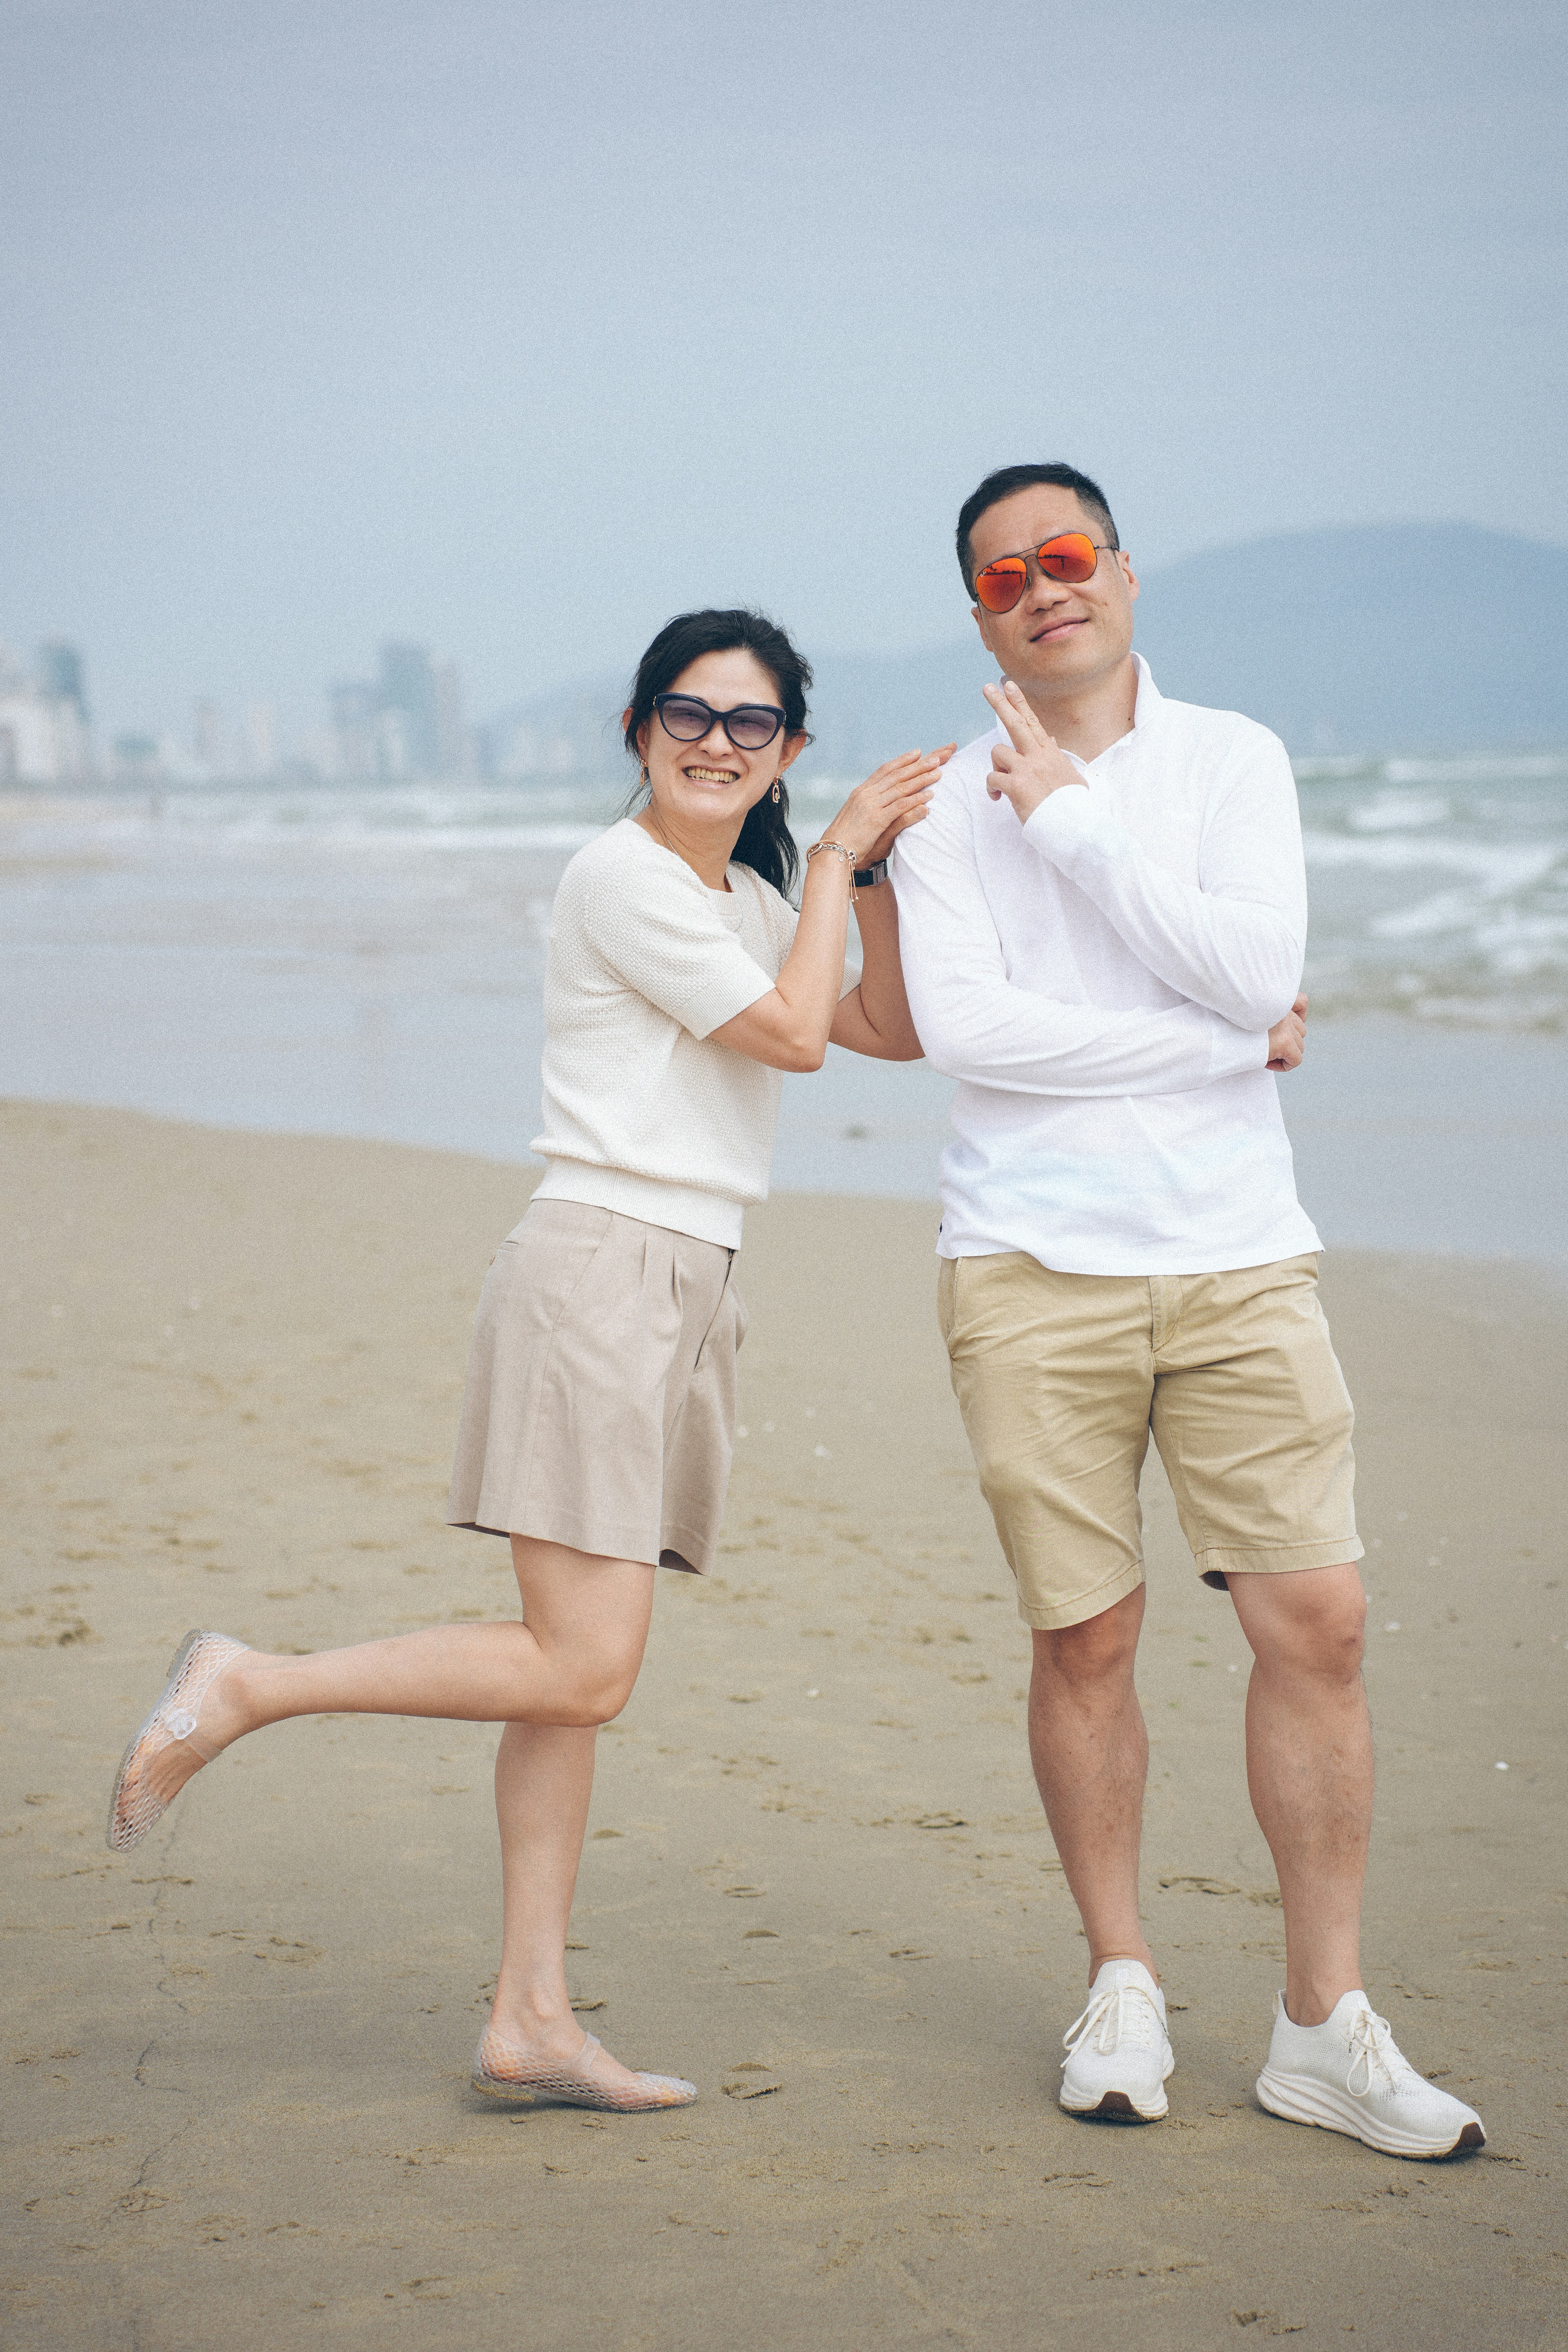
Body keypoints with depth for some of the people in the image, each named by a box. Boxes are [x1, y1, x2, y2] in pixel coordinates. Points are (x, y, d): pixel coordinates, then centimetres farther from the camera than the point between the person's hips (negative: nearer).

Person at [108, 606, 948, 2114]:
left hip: (685, 1289, 9)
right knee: (580, 1669, -16)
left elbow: (890, 1030, 19)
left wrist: (878, 869, 8)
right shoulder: (624, 875, -7)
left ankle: (531, 2020, 6)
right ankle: (242, 1689, -4)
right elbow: (791, 1031, -9)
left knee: (582, 1671, 5)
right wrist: (838, 860, 0)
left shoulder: (747, 901, 22)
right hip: (602, 1269, -9)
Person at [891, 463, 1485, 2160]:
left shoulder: (1231, 761, 7)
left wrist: (1070, 817, -10)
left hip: (1238, 1257, 1)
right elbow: (965, 1026, -10)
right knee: (1084, 1639, 2)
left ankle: (1326, 2025, 7)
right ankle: (1121, 1984, 22)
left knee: (1316, 1617, -4)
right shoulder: (949, 804, 4)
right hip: (1035, 1268, -1)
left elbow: (1257, 969, -9)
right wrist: (1232, 1045, -9)